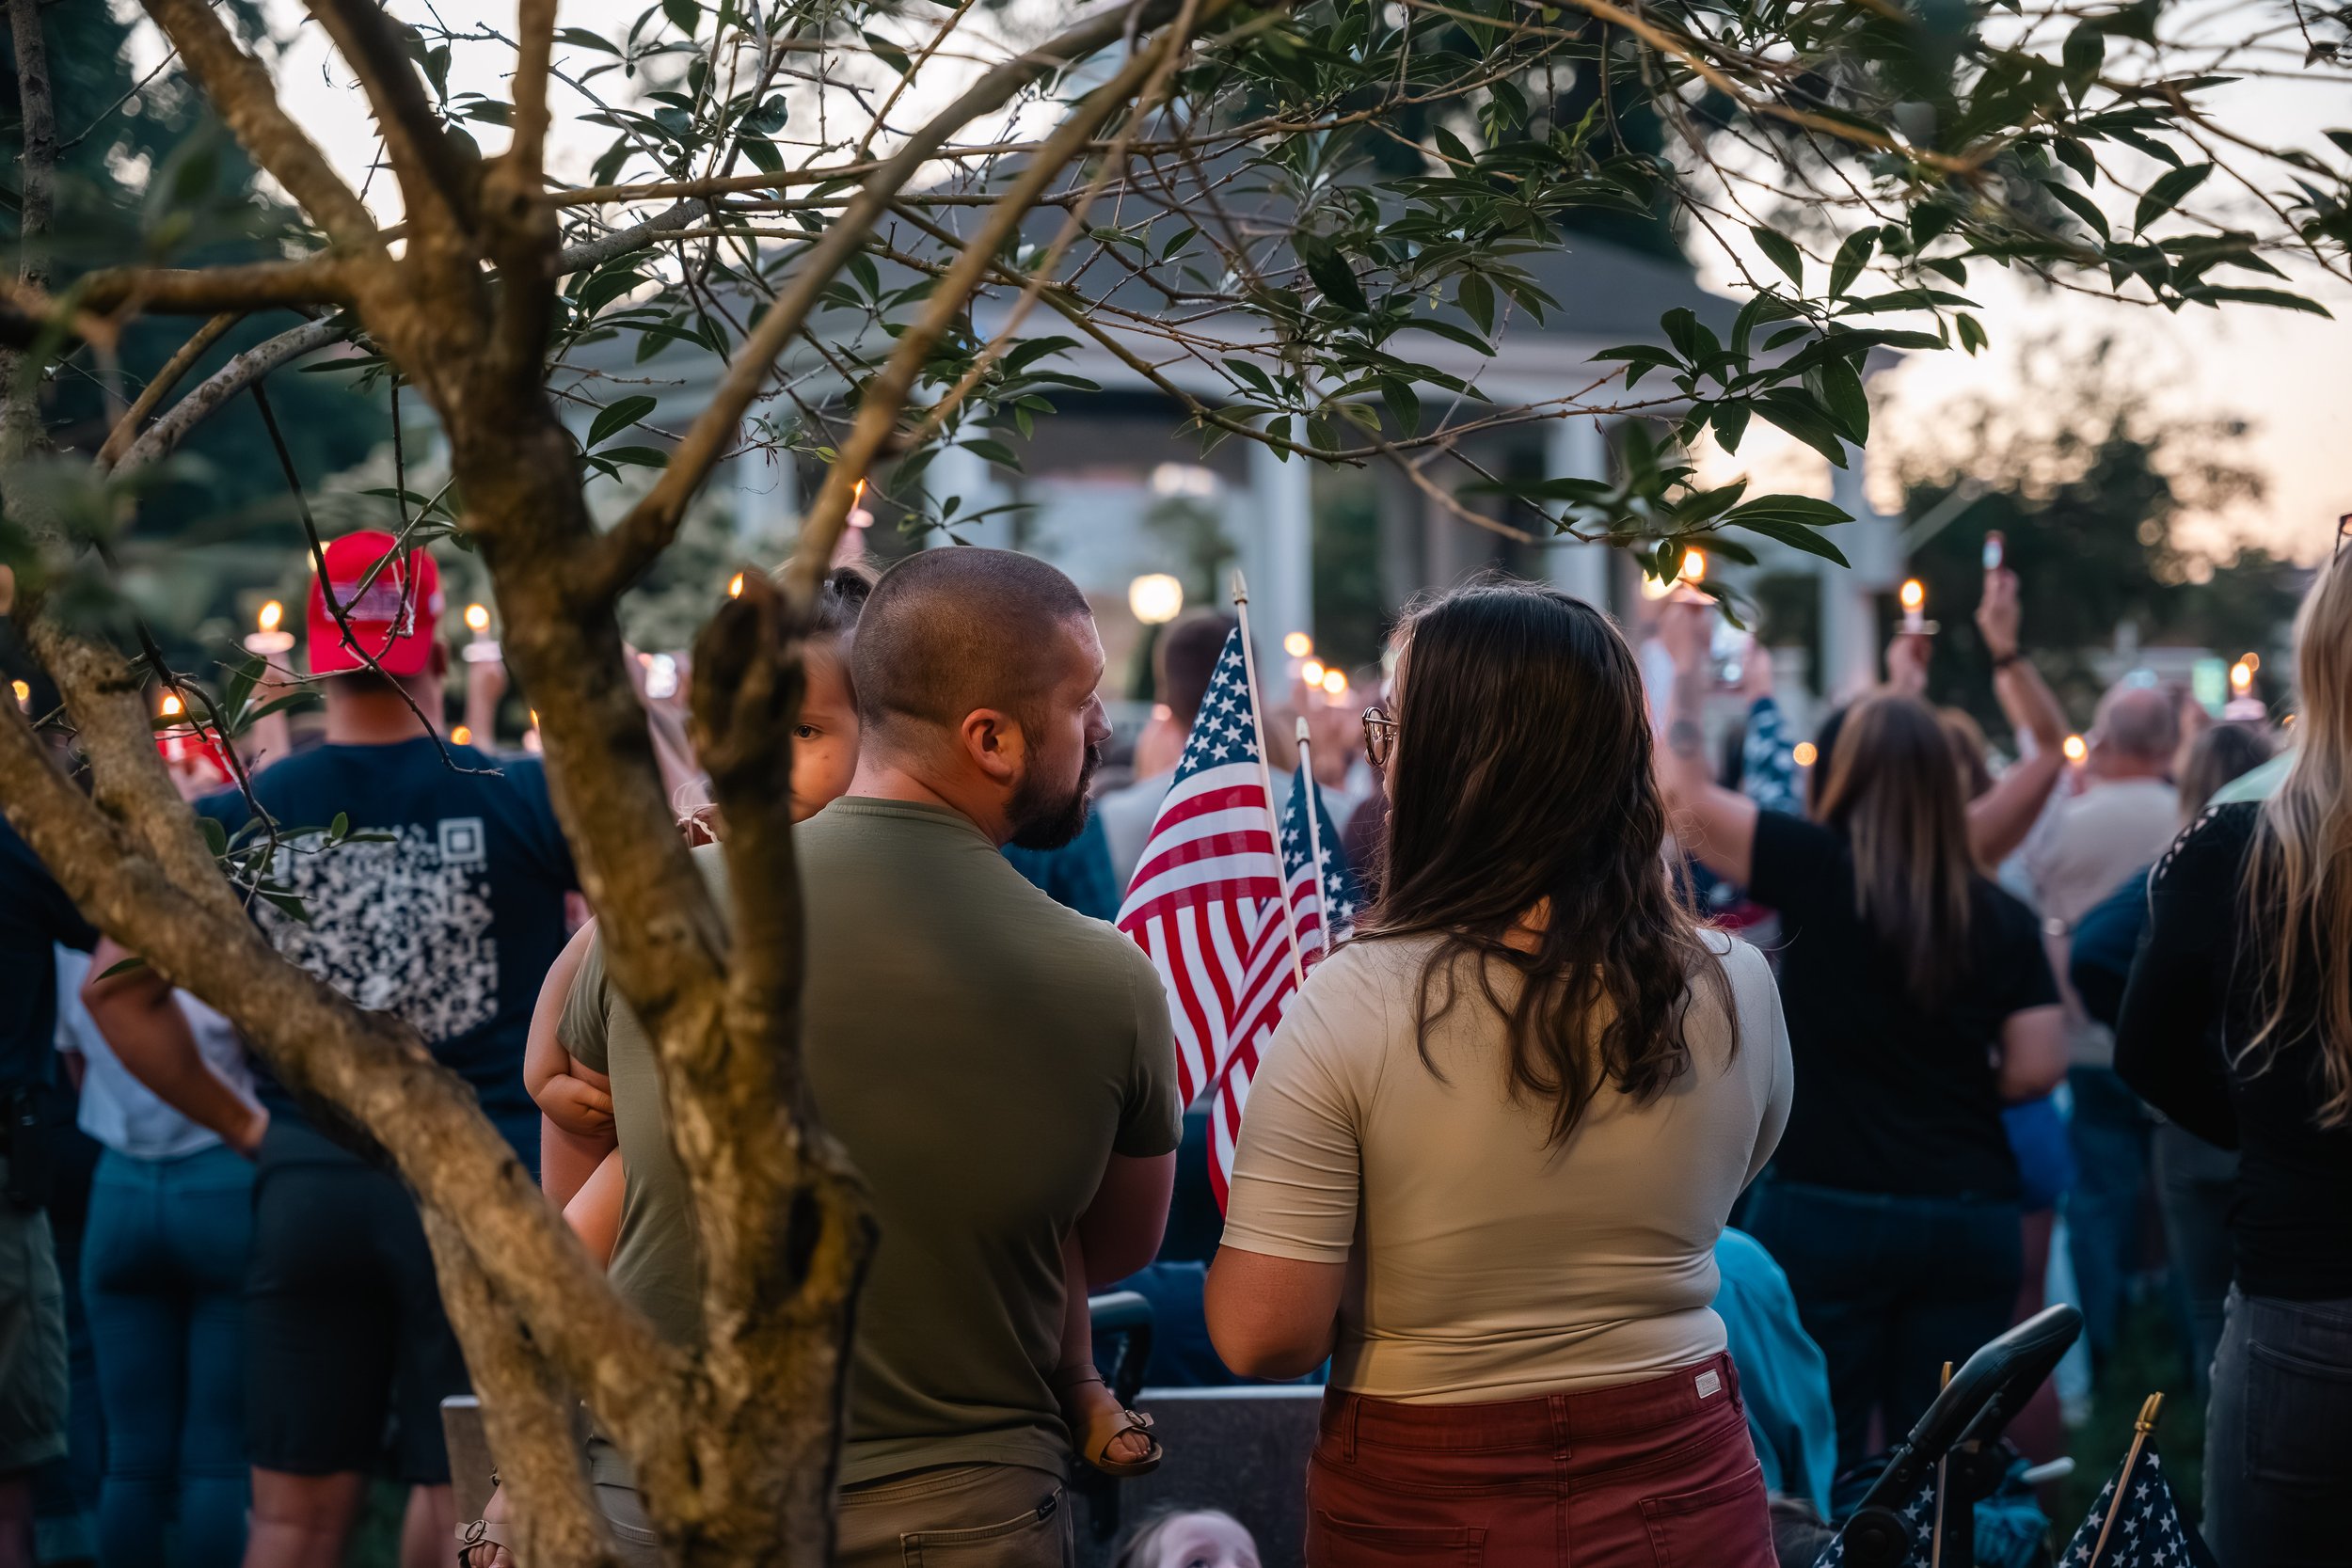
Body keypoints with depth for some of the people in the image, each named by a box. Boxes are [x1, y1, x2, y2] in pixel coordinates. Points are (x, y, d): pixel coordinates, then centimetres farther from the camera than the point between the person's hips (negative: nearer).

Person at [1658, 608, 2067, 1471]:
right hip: (1970, 1218, 3)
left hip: (1827, 1205, -3)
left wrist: (1689, 661, 8)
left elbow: (1683, 791, -3)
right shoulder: (2002, 918, 1)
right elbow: (2037, 1069, 0)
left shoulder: (1821, 873, -7)